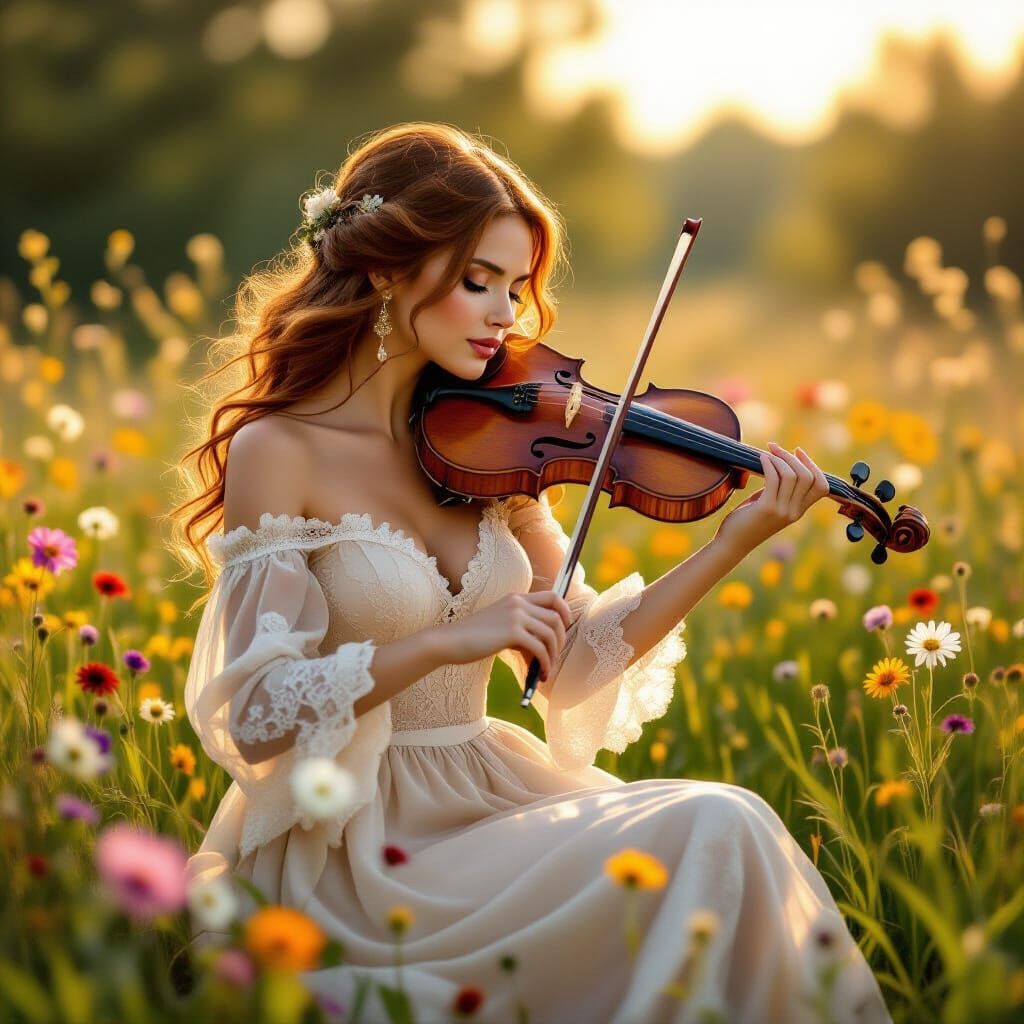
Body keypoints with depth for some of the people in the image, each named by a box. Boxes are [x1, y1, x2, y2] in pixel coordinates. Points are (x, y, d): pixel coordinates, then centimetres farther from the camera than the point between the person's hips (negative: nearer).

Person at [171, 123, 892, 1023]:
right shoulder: (277, 452, -10)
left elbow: (574, 664, 6)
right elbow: (258, 713, -15)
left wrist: (736, 544, -3)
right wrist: (448, 638, -23)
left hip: (488, 794, 6)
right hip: (350, 846, -6)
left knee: (729, 827, -20)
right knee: (710, 837, -21)